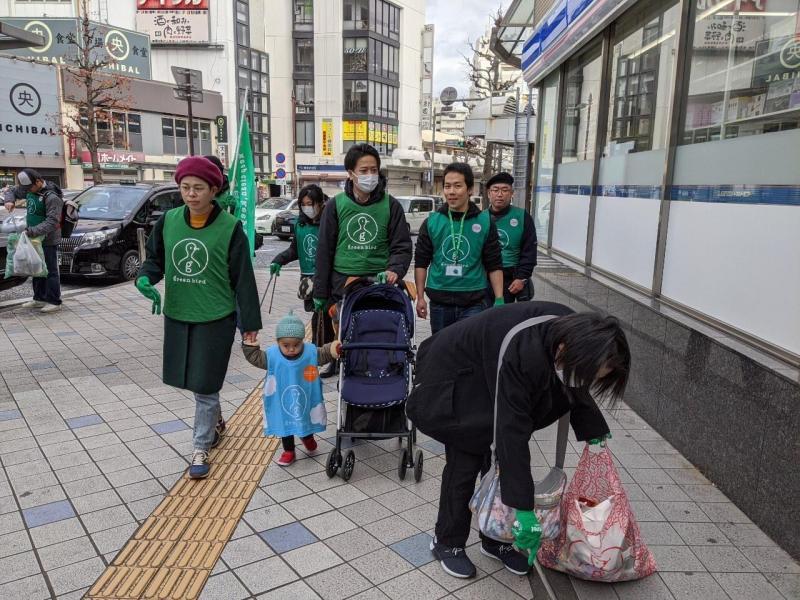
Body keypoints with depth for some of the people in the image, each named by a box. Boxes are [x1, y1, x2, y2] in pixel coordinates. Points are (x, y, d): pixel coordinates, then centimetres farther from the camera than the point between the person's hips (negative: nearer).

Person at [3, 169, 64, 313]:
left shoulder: (52, 197, -20)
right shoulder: (29, 190, 5)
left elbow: (52, 221, -25)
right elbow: (11, 191, 21)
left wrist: (33, 231, -32)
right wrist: (9, 200, -1)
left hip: (48, 240, -9)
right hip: (35, 238, 9)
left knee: (50, 271, -4)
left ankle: (54, 302, 1)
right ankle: (39, 298, 26)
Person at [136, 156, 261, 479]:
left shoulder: (229, 227, -12)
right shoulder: (168, 221, 0)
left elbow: (243, 278, -9)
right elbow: (155, 258, 12)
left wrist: (250, 323, -9)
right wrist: (145, 279, -12)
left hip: (215, 319, -4)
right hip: (176, 316, 5)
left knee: (205, 384, 0)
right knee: (189, 378, 16)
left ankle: (201, 449, 16)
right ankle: (216, 420, 43)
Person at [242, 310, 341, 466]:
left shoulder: (311, 352, -16)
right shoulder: (272, 355, -16)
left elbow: (325, 354, -6)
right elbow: (255, 357, -7)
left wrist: (335, 348, -23)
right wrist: (250, 344, -20)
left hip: (306, 400, 1)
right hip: (282, 402, -1)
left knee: (306, 420, 23)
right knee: (285, 424, 14)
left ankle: (307, 437, 55)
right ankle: (288, 451, 34)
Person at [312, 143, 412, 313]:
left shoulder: (391, 205, 3)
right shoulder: (335, 205, 4)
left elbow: (402, 246, 3)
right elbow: (324, 250, 6)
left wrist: (394, 270, -19)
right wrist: (320, 293, 4)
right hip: (341, 284, 1)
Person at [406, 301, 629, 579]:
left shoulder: (573, 331, -19)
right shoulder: (523, 355, -42)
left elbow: (575, 389, 3)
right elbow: (511, 433, -40)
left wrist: (595, 431, -1)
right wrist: (524, 510, -37)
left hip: (491, 379, 7)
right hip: (453, 379, -7)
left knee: (499, 460, 4)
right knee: (465, 462, -5)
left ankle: (496, 540, 20)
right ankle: (447, 543, 15)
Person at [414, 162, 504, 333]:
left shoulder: (485, 222, 1)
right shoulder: (431, 222, 3)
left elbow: (494, 265, 3)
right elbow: (421, 263, 6)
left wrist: (499, 300, -2)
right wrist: (420, 298, 2)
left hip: (473, 303, -1)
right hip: (439, 302, 2)